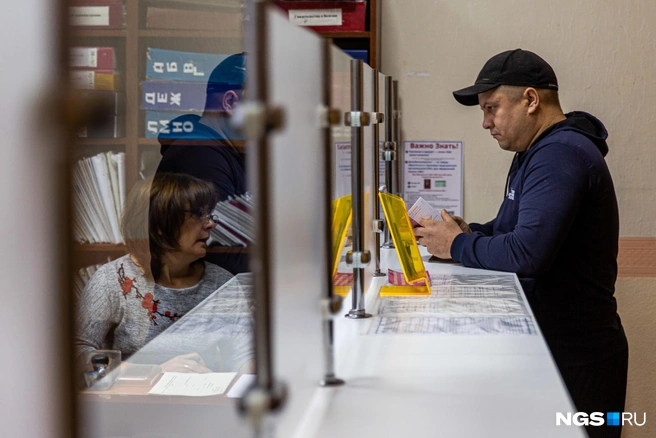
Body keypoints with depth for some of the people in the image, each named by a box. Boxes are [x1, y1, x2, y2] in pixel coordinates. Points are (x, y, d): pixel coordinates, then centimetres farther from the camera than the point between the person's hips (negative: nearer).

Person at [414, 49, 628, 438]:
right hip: (549, 343, 10)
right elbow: (514, 228, 20)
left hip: (577, 358, -10)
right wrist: (470, 232, 1)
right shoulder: (542, 151, 14)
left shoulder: (560, 155, -21)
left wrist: (458, 246, -15)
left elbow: (528, 253, -31)